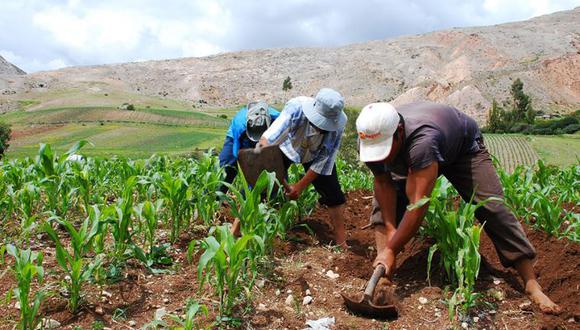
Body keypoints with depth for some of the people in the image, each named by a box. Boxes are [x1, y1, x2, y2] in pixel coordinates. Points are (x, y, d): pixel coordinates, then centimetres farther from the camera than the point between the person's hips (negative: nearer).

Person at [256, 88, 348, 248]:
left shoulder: (337, 126, -33)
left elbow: (323, 161, -24)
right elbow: (268, 138, -53)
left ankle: (341, 243, 12)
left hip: (315, 154, 2)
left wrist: (300, 186, -26)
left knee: (333, 192, -4)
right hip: (286, 147, -1)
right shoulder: (296, 107, -41)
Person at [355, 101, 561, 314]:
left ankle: (532, 286, -7)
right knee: (383, 203, -12)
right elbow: (383, 183, -20)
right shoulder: (371, 139, -31)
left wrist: (391, 250, -45)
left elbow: (418, 204, -49)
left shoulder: (422, 139, -50)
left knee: (492, 209, -16)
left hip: (463, 146, -5)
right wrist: (390, 229, -30)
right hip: (415, 158, 5)